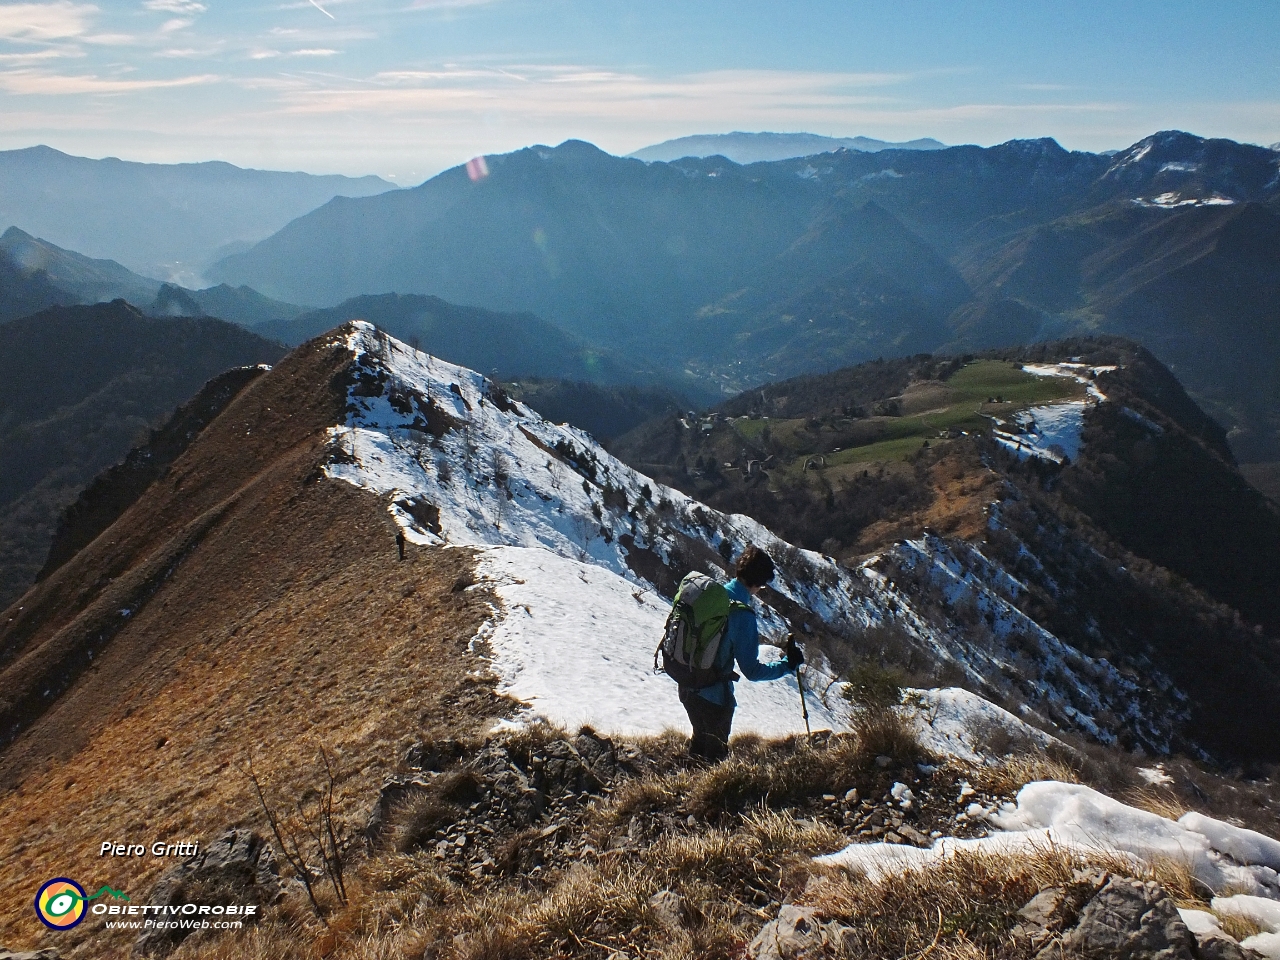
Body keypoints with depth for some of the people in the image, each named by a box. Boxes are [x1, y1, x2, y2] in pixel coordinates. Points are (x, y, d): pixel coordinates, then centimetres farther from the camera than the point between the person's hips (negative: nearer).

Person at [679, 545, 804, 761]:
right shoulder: (743, 615, -26)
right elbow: (751, 670, -22)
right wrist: (788, 664, -11)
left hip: (687, 686, 7)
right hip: (714, 696, -7)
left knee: (700, 740, 30)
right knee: (715, 752, 16)